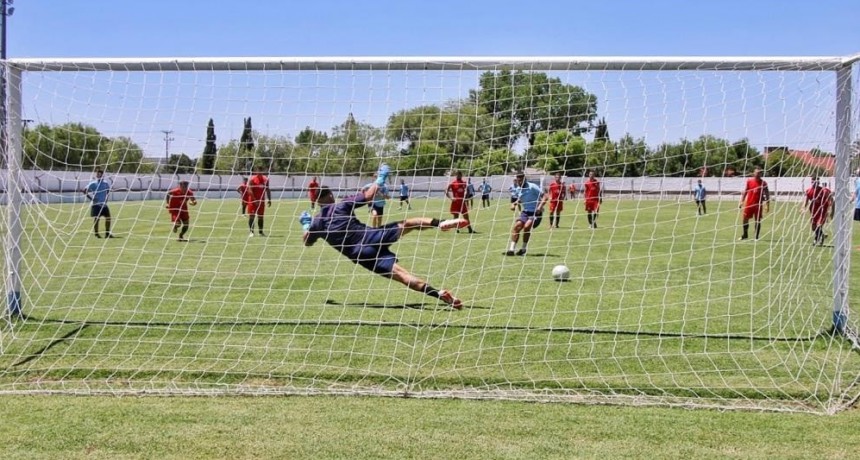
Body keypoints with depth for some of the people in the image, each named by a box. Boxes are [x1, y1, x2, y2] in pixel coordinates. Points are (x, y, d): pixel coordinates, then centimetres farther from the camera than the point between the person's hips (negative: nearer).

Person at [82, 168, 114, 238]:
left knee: (108, 217, 1)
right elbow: (84, 191, -7)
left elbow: (108, 191, 26)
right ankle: (96, 234, 6)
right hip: (96, 204, -5)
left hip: (104, 204, 5)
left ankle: (107, 233, 11)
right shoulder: (93, 184, -7)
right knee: (96, 219, -4)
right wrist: (91, 198, -14)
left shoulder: (106, 184, 6)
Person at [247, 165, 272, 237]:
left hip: (261, 201, 5)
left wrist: (269, 199, 4)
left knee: (260, 217, 9)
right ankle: (251, 232, -1)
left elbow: (268, 190, 11)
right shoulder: (252, 179, -9)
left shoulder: (265, 179, 6)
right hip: (253, 201, -5)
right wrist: (255, 199, -21)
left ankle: (261, 232, 15)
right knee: (251, 216, -5)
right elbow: (249, 191, -15)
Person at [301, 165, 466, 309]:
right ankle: (440, 223, -13)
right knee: (407, 224, 15)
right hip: (371, 237, 0)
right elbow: (369, 196, 6)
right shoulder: (342, 205, 7)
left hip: (361, 254, 0)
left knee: (400, 274, -14)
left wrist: (305, 225, 47)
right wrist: (380, 180, 22)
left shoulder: (316, 223, 11)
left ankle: (438, 293, -31)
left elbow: (307, 242, 29)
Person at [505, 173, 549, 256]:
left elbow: (545, 196, -18)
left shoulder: (532, 187, -14)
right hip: (525, 212, 6)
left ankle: (523, 249, -8)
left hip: (535, 213, -6)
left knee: (527, 227, -25)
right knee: (516, 226, -12)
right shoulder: (518, 189, 7)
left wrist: (540, 207, -31)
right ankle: (511, 249, -12)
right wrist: (515, 204, 5)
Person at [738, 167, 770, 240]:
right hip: (749, 203, 2)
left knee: (758, 220, 0)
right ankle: (745, 235, 21)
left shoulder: (763, 183, -1)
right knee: (745, 219, 4)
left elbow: (767, 194, 2)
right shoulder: (749, 181, 3)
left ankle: (756, 237, 7)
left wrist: (767, 205, -3)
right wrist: (741, 202, 4)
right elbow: (745, 192, 9)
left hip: (758, 204, -2)